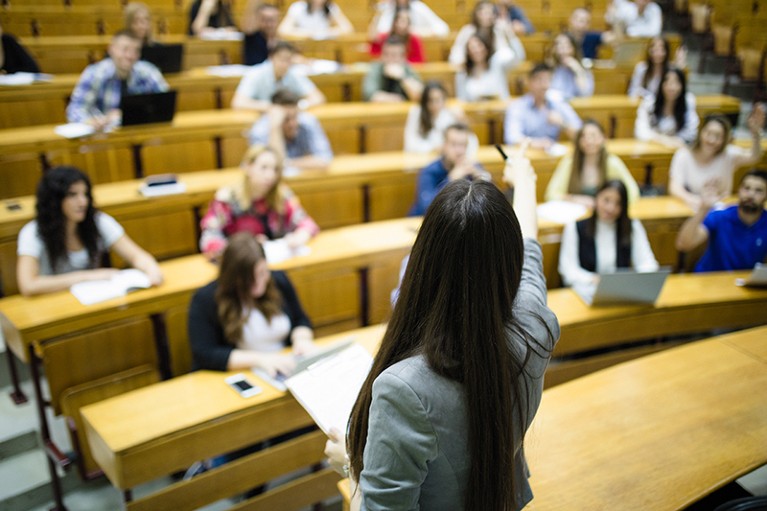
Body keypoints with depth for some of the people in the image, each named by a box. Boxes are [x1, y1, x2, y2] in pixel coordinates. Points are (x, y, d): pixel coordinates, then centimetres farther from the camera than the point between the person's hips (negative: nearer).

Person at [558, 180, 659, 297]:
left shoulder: (633, 227, 12)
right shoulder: (575, 228, 4)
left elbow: (647, 265, 6)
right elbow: (568, 269, -4)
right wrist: (593, 280, -23)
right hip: (585, 291, -2)